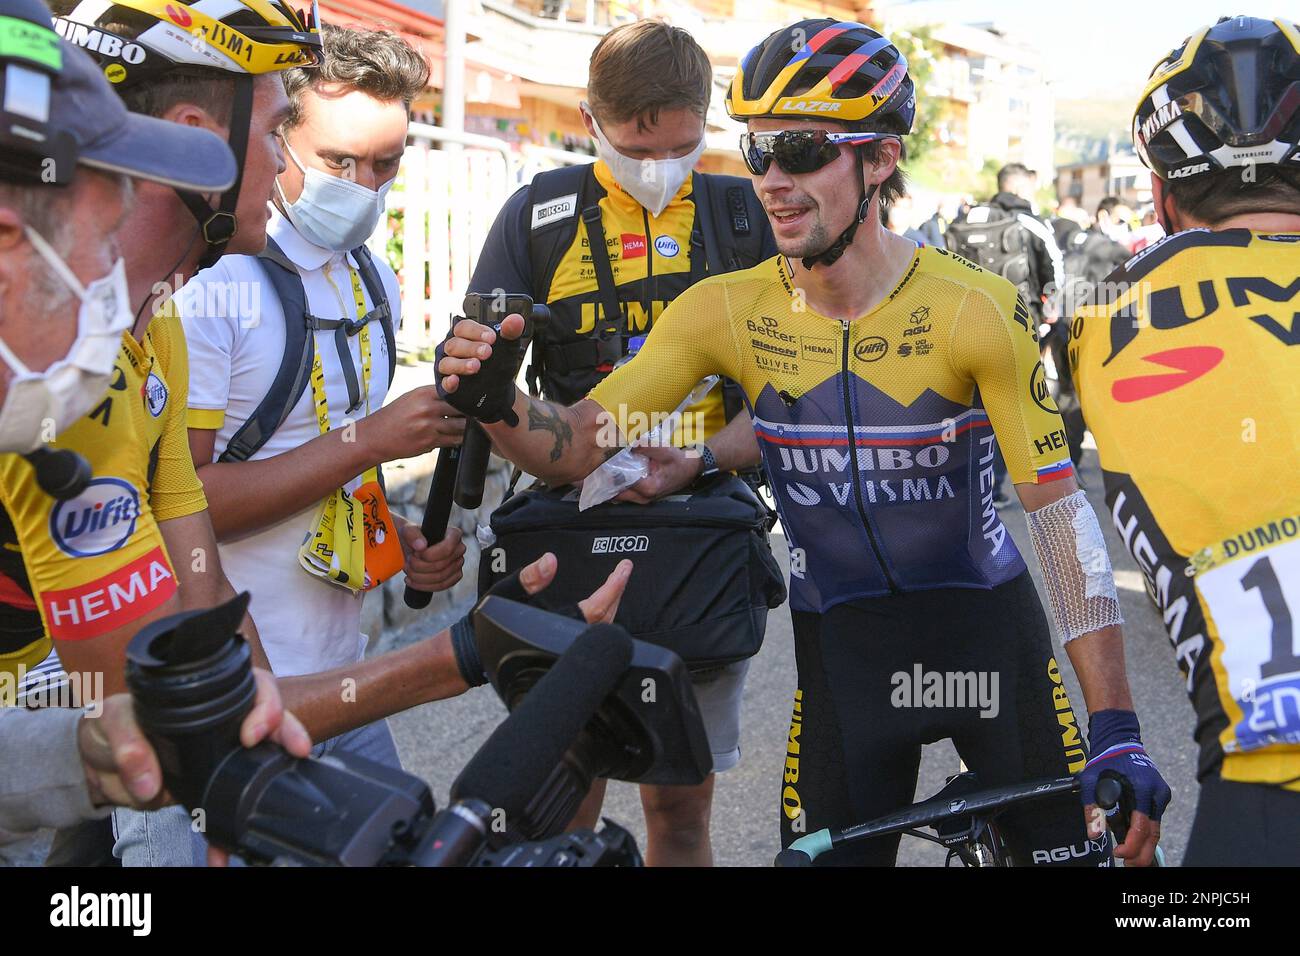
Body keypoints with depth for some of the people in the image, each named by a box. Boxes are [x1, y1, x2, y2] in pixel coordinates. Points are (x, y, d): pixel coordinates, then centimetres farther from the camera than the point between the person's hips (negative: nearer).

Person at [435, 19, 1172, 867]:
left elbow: (1058, 508, -19)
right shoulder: (728, 312, -10)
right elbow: (579, 445, -7)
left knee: (1069, 848, 2)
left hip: (988, 632, -1)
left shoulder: (977, 311, -18)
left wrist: (1117, 730, -24)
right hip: (842, 649, 2)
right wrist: (498, 405, -31)